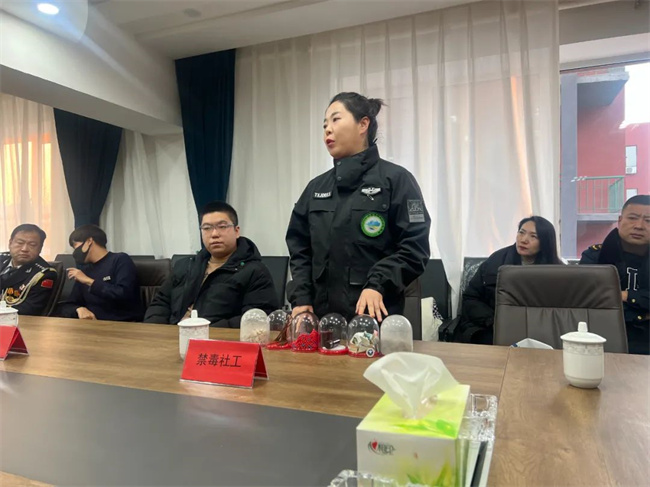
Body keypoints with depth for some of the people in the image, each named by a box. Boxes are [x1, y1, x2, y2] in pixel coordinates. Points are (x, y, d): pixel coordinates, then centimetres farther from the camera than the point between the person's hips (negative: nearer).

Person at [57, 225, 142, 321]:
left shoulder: (120, 260, -1)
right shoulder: (84, 270, 17)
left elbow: (124, 295, -15)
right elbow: (65, 306, 13)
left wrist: (89, 281, -9)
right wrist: (79, 309, -9)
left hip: (124, 325, -6)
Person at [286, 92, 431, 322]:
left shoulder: (396, 179, -2)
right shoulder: (316, 187, 13)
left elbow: (414, 248, -8)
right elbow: (299, 248, 12)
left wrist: (377, 285, -20)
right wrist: (301, 299, 0)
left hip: (375, 316, -4)